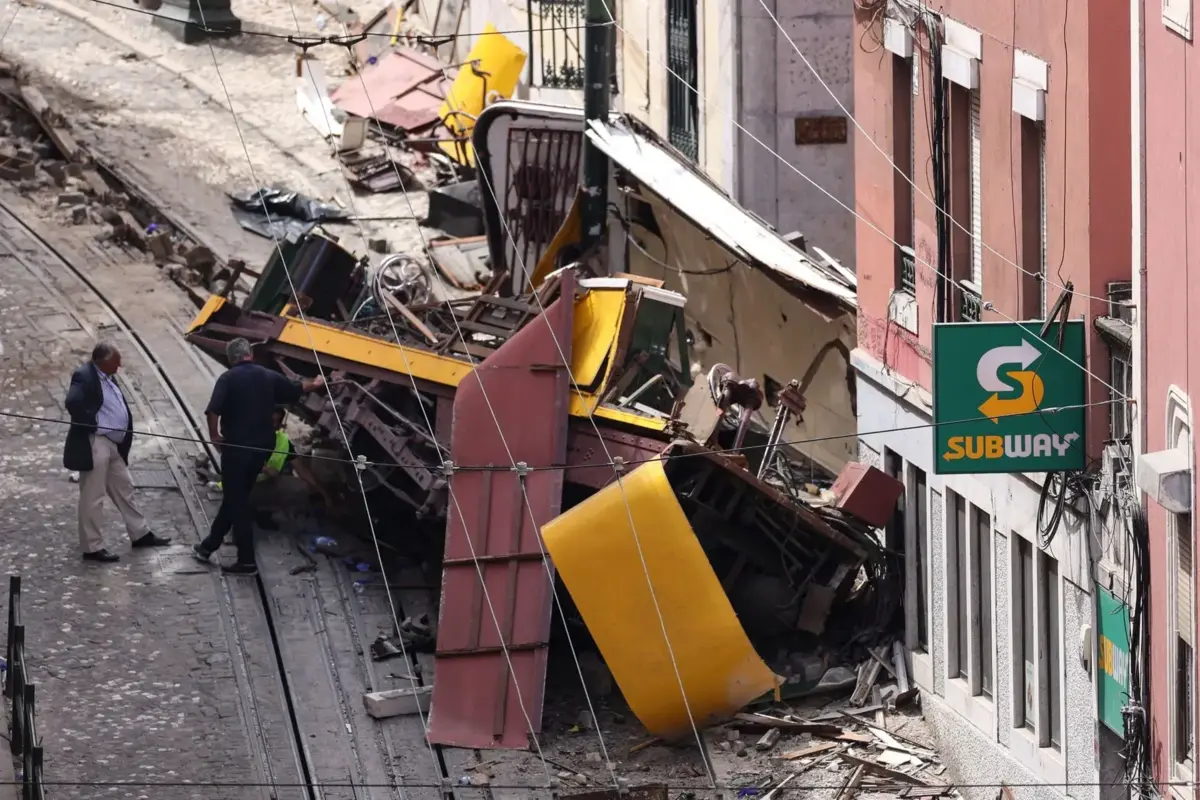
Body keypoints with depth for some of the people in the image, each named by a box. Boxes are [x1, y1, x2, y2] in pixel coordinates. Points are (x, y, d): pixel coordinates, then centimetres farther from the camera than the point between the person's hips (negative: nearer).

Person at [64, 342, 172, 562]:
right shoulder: (85, 377, -17)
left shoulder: (108, 378, 12)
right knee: (93, 497, -2)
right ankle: (92, 548, 4)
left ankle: (140, 534, 31)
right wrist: (91, 424, -19)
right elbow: (73, 402, -31)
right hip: (94, 445, -10)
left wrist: (125, 438, 11)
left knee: (124, 490, 19)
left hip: (113, 445, 10)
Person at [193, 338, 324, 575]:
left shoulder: (228, 379, -12)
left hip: (236, 447, -6)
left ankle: (246, 561, -2)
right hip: (262, 447, 6)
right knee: (236, 498, 18)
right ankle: (209, 546, 30)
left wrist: (214, 435, -7)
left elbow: (213, 411, -24)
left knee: (236, 502, 1)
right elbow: (296, 389, 20)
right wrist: (315, 384, 41)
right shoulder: (268, 377, 4)